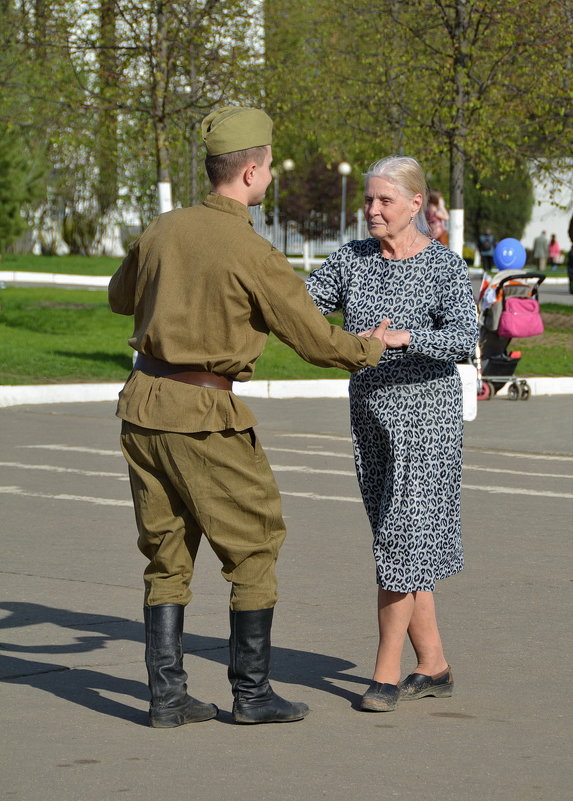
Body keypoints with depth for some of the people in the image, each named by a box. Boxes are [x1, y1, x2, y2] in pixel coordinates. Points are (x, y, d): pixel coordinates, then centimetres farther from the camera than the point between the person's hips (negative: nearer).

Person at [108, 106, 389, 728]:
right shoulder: (254, 256, -14)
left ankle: (167, 695, 12)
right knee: (253, 549, 8)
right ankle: (251, 692, 10)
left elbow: (121, 298, 24)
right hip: (205, 417, -6)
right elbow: (316, 342, -7)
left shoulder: (162, 231, 5)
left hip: (143, 402, 7)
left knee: (167, 555, 13)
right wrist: (370, 349, 13)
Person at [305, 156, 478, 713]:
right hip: (370, 417, 6)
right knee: (400, 542, 9)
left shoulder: (445, 267, -9)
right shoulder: (352, 260, 7)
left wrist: (403, 337, -37)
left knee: (402, 540, -9)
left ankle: (386, 672, -3)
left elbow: (465, 338, -22)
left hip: (425, 416, -6)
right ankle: (433, 667, 18)